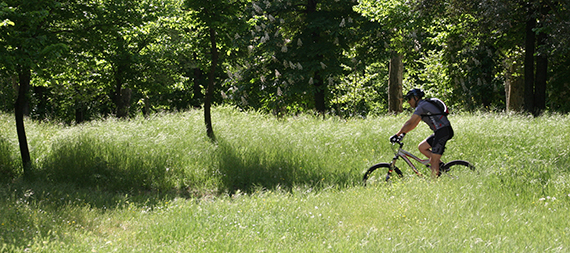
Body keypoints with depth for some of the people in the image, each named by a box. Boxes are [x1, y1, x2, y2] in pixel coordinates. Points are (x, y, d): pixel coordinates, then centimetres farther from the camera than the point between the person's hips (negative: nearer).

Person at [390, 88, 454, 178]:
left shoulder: (421, 106, -10)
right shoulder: (423, 105, 21)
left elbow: (410, 123, -13)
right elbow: (414, 124, 27)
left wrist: (397, 134, -9)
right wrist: (403, 133, 21)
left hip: (443, 131, -10)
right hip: (439, 131, 10)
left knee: (433, 160, -9)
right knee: (422, 147, 12)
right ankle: (440, 165, 10)